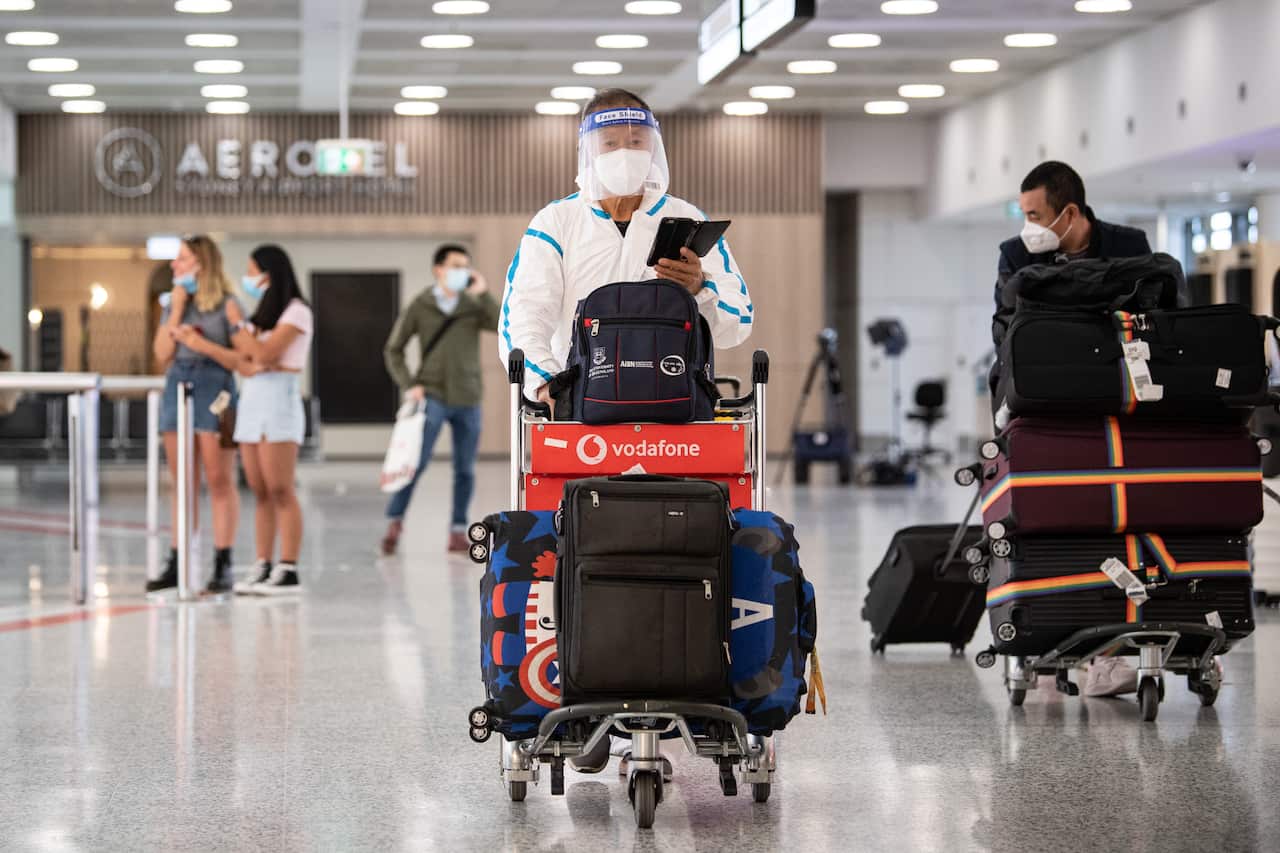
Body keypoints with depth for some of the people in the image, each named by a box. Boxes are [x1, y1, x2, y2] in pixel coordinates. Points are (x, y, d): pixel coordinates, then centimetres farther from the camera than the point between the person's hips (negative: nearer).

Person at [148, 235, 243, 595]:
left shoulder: (227, 305, -3)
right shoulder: (173, 302, 12)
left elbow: (242, 359, -8)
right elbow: (163, 353, 3)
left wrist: (202, 343, -17)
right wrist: (176, 310, -2)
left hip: (214, 390, -5)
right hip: (177, 388, 5)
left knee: (219, 481, -3)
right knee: (183, 484, 7)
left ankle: (223, 565, -1)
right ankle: (177, 564, 9)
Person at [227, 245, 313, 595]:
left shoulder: (295, 311, -4)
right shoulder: (259, 314, 19)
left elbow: (265, 352, -14)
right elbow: (243, 361, 13)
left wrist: (236, 325, -4)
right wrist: (250, 365, -9)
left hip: (279, 399, -8)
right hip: (251, 398, 8)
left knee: (280, 490, -11)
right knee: (260, 492, 4)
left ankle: (288, 570, -12)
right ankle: (263, 569, 4)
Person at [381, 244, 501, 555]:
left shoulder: (475, 307, 6)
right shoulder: (420, 307, 1)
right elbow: (393, 350, 6)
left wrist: (484, 293, -14)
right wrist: (408, 385, -6)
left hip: (467, 400, 3)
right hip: (432, 397, -3)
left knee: (465, 470, 4)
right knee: (416, 462, -14)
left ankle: (458, 531, 12)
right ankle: (394, 523, -8)